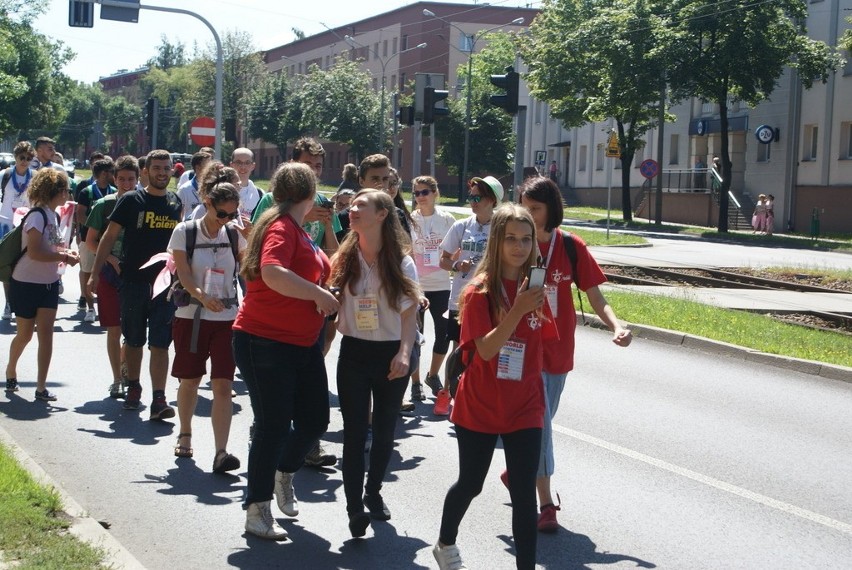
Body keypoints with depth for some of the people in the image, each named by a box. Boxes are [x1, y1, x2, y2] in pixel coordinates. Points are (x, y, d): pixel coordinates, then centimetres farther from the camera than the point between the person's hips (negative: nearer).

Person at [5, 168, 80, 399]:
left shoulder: (54, 215, 8)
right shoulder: (37, 215, -19)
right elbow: (34, 252, -27)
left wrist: (65, 252, 0)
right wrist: (64, 256, -21)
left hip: (49, 283, 7)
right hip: (26, 284, -7)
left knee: (45, 333, -3)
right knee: (25, 334, 9)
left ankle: (41, 387, -3)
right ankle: (10, 371, 36)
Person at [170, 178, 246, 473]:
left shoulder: (235, 235, 5)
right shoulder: (185, 232, -2)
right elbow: (183, 274, -10)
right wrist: (202, 297, -28)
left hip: (227, 318, 1)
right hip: (191, 316, -1)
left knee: (223, 385, -8)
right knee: (189, 381, 12)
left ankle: (221, 452, -13)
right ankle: (184, 435, 35)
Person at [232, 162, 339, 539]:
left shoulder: (299, 231, 15)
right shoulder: (281, 227, -15)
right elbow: (272, 272, -33)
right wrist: (320, 295, -26)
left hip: (304, 342, 9)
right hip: (265, 342, -9)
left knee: (315, 419, 10)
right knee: (274, 425, -4)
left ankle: (284, 474, 37)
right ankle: (256, 511, 8)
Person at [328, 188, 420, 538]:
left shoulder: (401, 263, -3)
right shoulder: (345, 260, 1)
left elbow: (410, 314, -5)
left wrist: (404, 353, -16)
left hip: (391, 355, 0)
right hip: (354, 353, 0)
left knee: (385, 430, 11)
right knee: (355, 430, -6)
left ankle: (373, 492, 32)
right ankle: (355, 507, -3)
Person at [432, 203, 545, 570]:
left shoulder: (536, 288, 0)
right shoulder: (480, 291, -12)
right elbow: (486, 349, -24)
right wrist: (518, 310, -33)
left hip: (524, 408, 2)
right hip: (480, 407, -2)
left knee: (524, 494, -1)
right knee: (470, 484, 15)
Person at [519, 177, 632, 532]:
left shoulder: (571, 247, -3)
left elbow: (595, 298, -1)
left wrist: (616, 326, -19)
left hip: (558, 349, 3)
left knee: (541, 419, 16)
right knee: (538, 420, -8)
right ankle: (546, 504, -2)